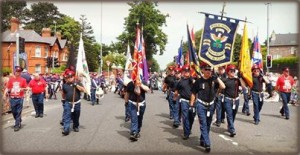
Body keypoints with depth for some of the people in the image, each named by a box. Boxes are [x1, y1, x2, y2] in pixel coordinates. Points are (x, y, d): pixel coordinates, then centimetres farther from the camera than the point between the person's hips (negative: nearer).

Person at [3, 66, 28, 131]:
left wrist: (23, 89, -14)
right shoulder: (11, 79, 4)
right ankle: (19, 122, 32)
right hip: (12, 98, 2)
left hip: (20, 98, -2)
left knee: (18, 112, -1)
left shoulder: (23, 80, 2)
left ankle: (17, 125, 5)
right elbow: (7, 88, 4)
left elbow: (26, 88, 8)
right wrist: (4, 94, -8)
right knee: (13, 111, 10)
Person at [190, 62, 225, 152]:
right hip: (201, 105, -4)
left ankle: (202, 141, 30)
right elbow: (193, 93, 0)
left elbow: (223, 87, -12)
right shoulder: (199, 81, -6)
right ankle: (207, 144, -6)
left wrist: (217, 77, -15)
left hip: (211, 105, 4)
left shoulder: (214, 80, 0)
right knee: (203, 124, -6)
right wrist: (191, 104, -2)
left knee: (208, 125, 13)